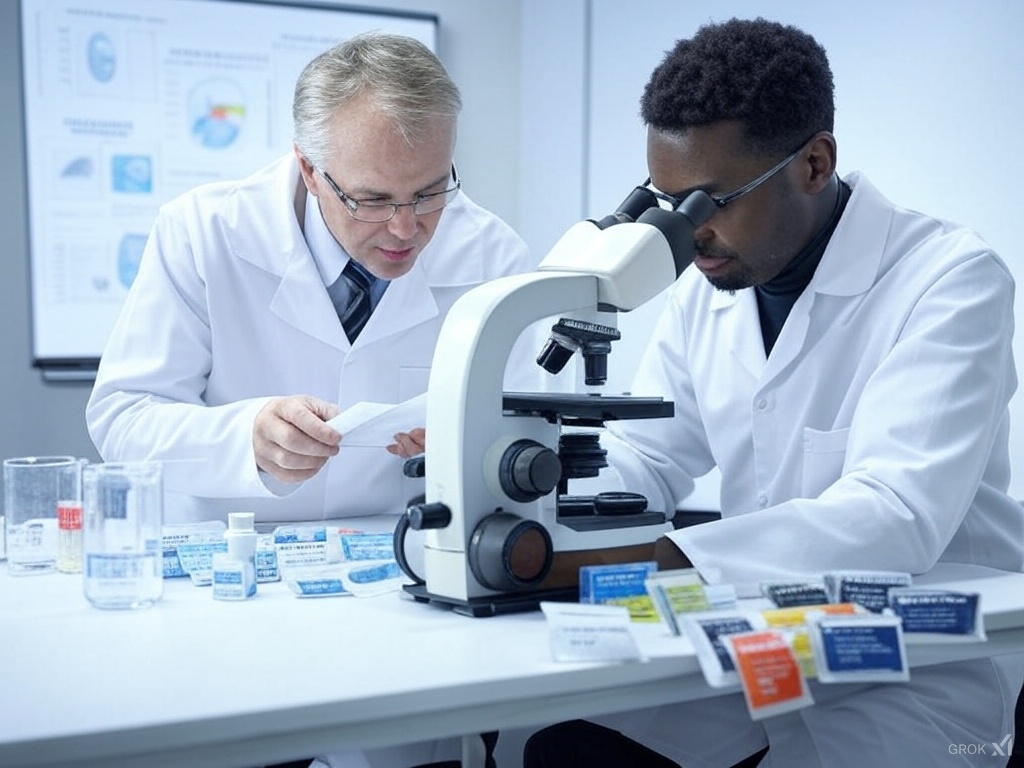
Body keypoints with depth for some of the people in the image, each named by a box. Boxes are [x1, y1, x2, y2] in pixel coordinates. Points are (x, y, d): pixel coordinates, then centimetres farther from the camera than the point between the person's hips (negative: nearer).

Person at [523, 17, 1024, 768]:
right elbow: (644, 458, 11)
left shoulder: (951, 278, -18)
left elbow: (897, 516, -30)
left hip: (925, 673, -6)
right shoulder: (707, 286, 4)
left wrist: (649, 556, -39)